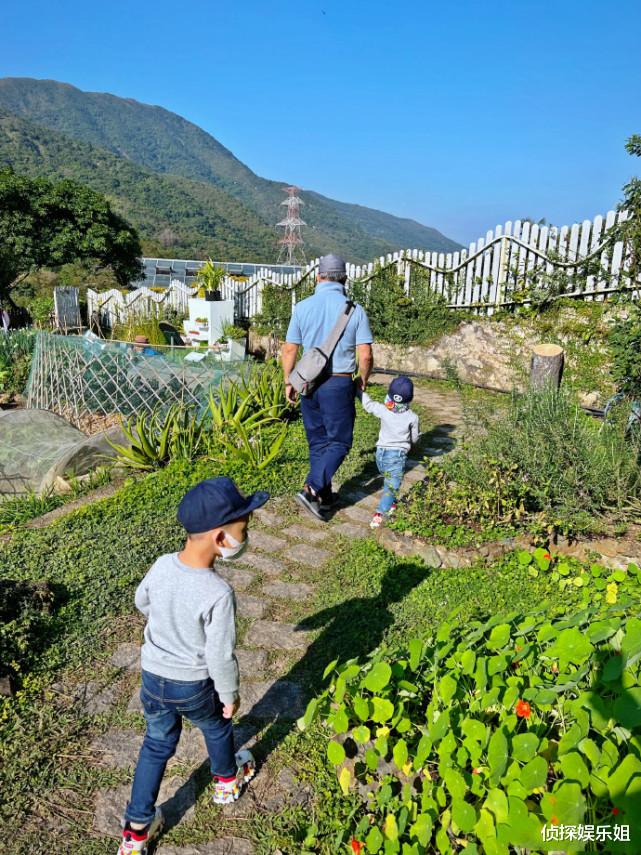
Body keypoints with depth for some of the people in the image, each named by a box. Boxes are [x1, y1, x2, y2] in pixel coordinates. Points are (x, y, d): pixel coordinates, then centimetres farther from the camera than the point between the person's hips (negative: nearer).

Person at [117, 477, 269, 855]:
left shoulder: (162, 566, -18)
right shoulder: (218, 593, -35)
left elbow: (142, 601, 4)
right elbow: (221, 657, -25)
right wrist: (230, 695, -6)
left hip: (153, 676, 4)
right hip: (196, 686, -3)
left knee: (157, 745, 25)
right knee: (217, 728, 28)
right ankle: (228, 780, 55)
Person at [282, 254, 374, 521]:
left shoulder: (303, 307, -1)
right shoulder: (355, 310, -6)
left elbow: (289, 350, 2)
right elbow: (365, 355, -8)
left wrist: (288, 382, 14)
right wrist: (363, 380, 10)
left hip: (308, 383, 4)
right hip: (339, 384, -3)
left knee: (317, 441, 16)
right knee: (339, 442, 8)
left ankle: (324, 496, 24)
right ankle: (311, 489, -7)